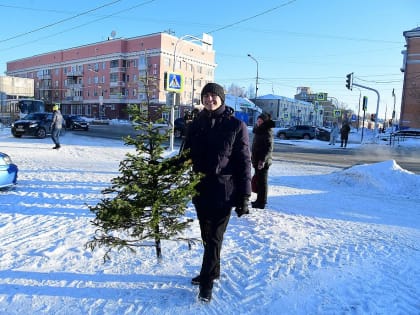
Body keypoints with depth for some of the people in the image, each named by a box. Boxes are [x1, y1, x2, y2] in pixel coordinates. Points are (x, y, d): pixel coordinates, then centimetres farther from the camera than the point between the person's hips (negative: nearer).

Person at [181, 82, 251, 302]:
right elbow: (187, 156, 8)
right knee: (206, 235, 16)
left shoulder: (236, 125, -7)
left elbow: (244, 162, -7)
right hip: (200, 188, 5)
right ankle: (212, 271, 36)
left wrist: (244, 196, -10)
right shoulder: (195, 125, 4)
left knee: (214, 236, 2)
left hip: (224, 190, -4)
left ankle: (207, 281, 16)